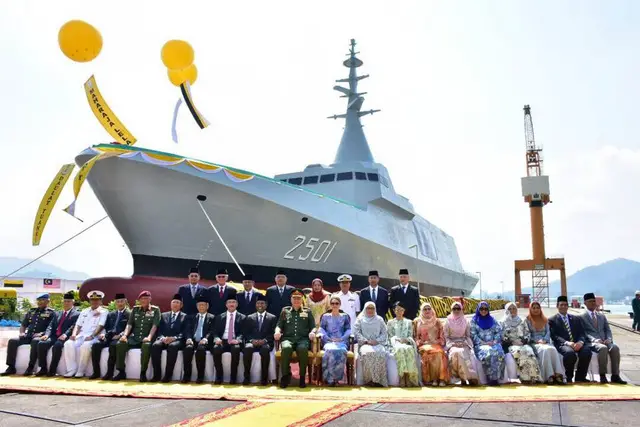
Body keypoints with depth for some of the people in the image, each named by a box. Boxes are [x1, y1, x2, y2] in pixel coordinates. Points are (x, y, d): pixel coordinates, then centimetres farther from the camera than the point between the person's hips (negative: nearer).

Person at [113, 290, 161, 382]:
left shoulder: (155, 310, 3)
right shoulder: (135, 309, 14)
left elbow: (155, 325, -8)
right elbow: (129, 324, 7)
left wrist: (149, 337, -24)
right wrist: (125, 335, -11)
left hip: (146, 338, -4)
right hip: (134, 338, 4)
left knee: (146, 346, -38)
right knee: (120, 344, -23)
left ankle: (143, 373, -26)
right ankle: (121, 372, -12)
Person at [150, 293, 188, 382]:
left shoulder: (185, 317, 13)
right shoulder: (164, 315, 22)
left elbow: (184, 332, 1)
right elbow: (160, 330, 13)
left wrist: (174, 338, -17)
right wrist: (162, 338, -10)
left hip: (177, 340, -3)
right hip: (164, 339, 3)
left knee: (172, 346, -37)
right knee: (155, 345, -30)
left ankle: (168, 375, -32)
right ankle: (157, 374, -25)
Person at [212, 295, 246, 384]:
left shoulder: (242, 317, 12)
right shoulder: (219, 317, 18)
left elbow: (243, 332, 2)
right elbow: (215, 331, 9)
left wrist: (238, 340, -19)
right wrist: (217, 339, -14)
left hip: (235, 342, -1)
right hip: (222, 341, 2)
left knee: (236, 349, -36)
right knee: (216, 348, -32)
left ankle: (233, 377, -23)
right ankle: (219, 376, -19)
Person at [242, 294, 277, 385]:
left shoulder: (272, 318, 14)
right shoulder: (249, 317, 19)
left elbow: (273, 333, 4)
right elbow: (246, 333, 10)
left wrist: (264, 340, -14)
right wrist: (252, 340, -10)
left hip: (265, 343, -1)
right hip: (252, 342, 1)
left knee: (265, 349, -37)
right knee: (247, 348, -34)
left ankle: (264, 377, -26)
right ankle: (247, 376, -25)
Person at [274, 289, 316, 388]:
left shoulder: (307, 311, 20)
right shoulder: (285, 311, 21)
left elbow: (313, 326, 15)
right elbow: (279, 326, 15)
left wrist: (312, 332, -8)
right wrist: (277, 331, -7)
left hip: (303, 339, 0)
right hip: (288, 338, 1)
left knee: (303, 349, -37)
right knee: (286, 348, -36)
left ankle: (302, 377, -25)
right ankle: (285, 375, -21)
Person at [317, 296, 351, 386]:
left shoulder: (345, 316, 19)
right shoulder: (325, 316, 19)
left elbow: (348, 330, 10)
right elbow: (321, 328, 9)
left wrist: (341, 339, -8)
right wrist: (328, 338, -9)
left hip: (342, 341, 0)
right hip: (328, 341, 0)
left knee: (341, 351, -36)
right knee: (330, 350, -36)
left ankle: (335, 377, -27)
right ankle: (330, 378, -30)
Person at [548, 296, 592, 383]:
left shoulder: (576, 319, 24)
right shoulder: (552, 320, 11)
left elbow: (581, 333, 12)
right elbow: (554, 336, -2)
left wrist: (580, 342, -12)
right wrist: (567, 342, -19)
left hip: (577, 344, 4)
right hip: (562, 344, -4)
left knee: (587, 351, -30)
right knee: (570, 352, -37)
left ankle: (580, 377, -10)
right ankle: (569, 378, -12)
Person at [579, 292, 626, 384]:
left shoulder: (602, 316, 23)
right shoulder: (581, 317, 7)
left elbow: (608, 330, 16)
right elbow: (583, 332, -3)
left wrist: (609, 339, -6)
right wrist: (594, 340, -19)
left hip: (604, 341, 5)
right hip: (591, 342, -4)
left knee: (615, 348, -28)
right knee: (603, 348, -36)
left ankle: (615, 375, -24)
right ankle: (602, 375, -28)